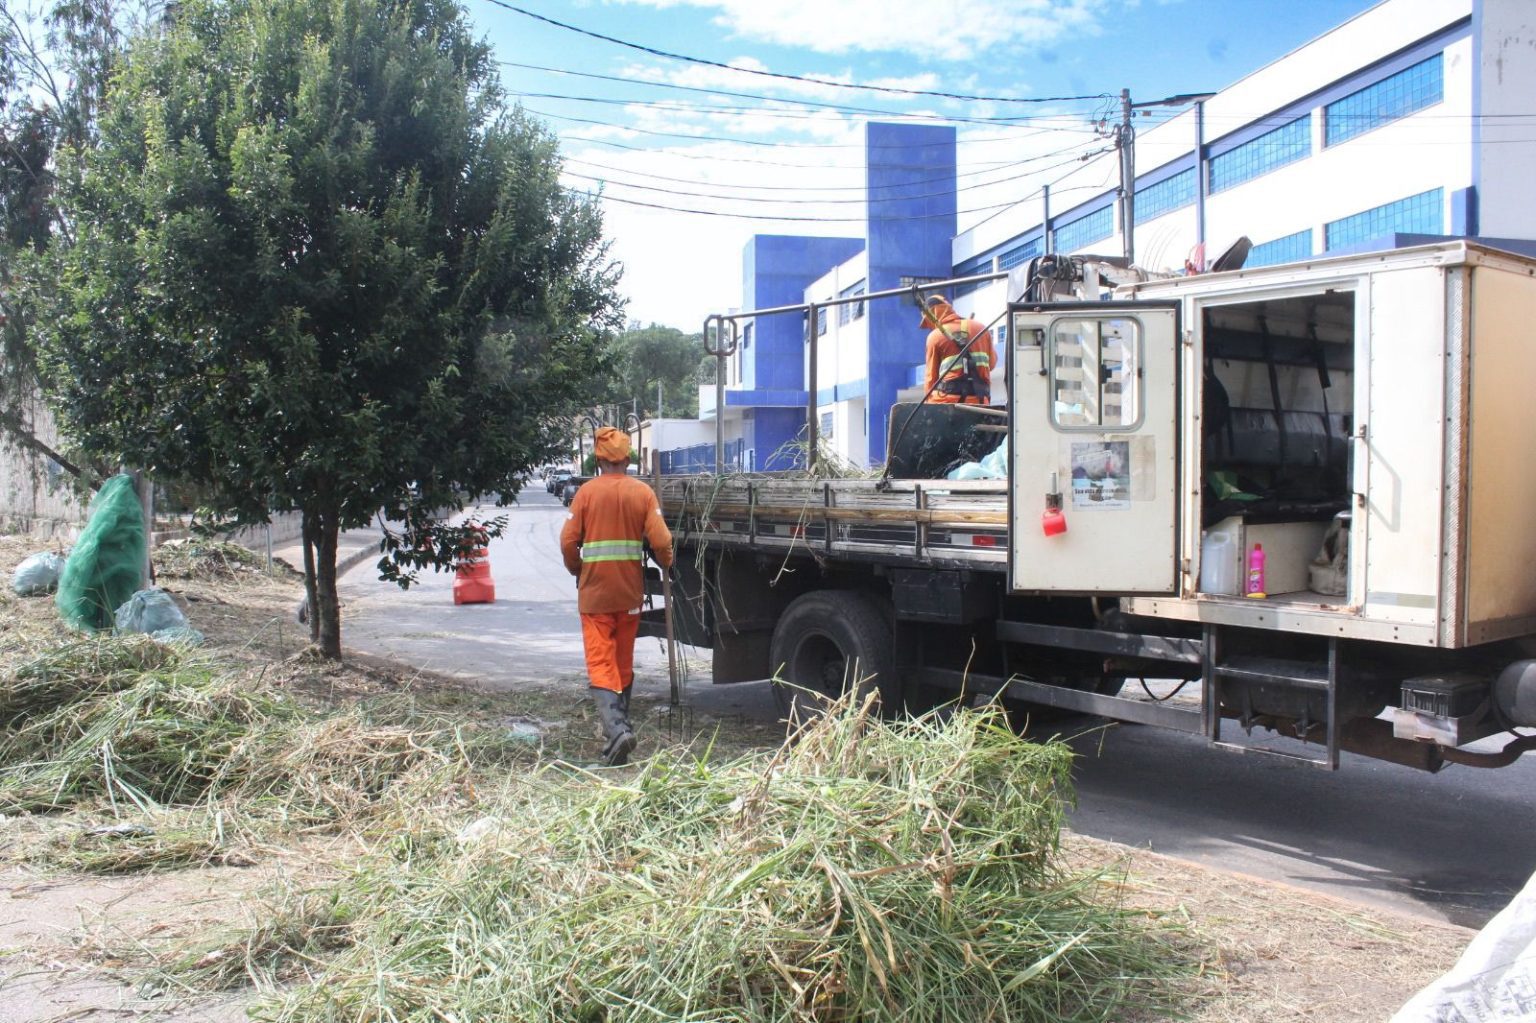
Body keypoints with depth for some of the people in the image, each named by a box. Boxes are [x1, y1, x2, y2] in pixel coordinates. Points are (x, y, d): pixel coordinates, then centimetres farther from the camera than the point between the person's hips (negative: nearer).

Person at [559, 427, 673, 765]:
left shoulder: (587, 492, -5)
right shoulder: (642, 492, -1)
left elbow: (569, 541, -6)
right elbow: (661, 541, -7)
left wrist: (577, 571, 13)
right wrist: (666, 565, 14)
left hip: (594, 591, -2)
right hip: (630, 591, 3)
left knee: (601, 664, -4)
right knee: (624, 665, 17)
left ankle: (616, 729, -21)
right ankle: (620, 725, 27)